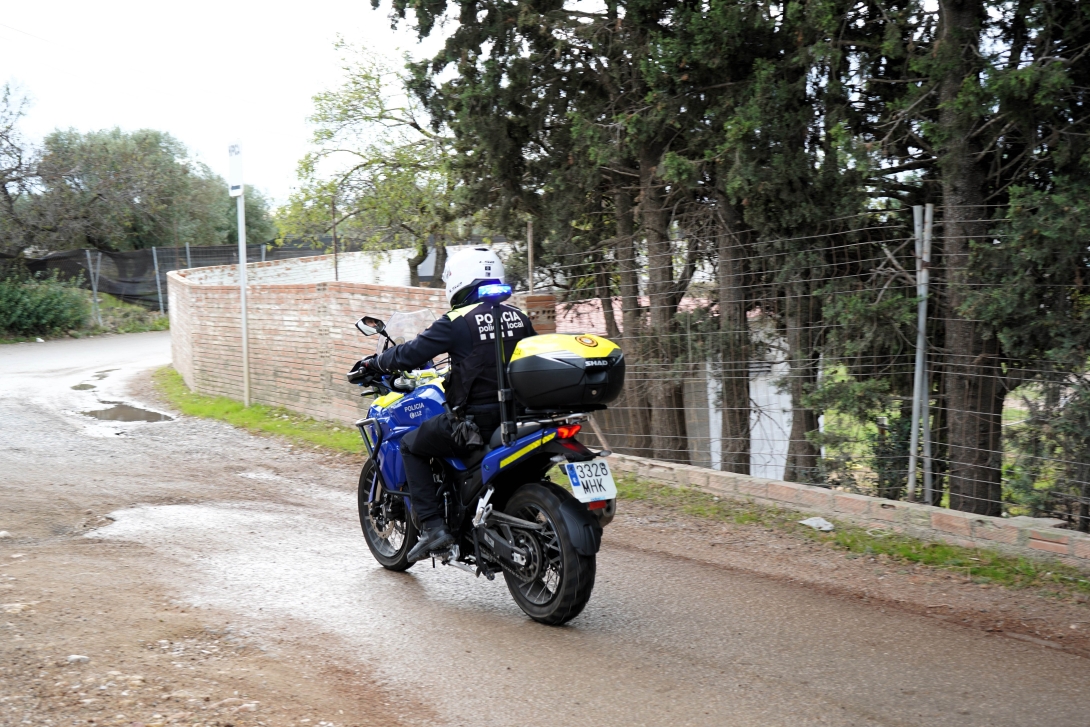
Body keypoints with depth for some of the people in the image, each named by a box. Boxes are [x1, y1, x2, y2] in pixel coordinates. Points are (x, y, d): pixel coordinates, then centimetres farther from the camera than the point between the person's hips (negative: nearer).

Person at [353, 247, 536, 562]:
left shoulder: (457, 322, -10)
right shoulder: (519, 318, 8)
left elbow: (411, 354, -8)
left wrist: (374, 364, 10)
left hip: (475, 420, -7)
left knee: (411, 445, 13)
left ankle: (433, 525, 1)